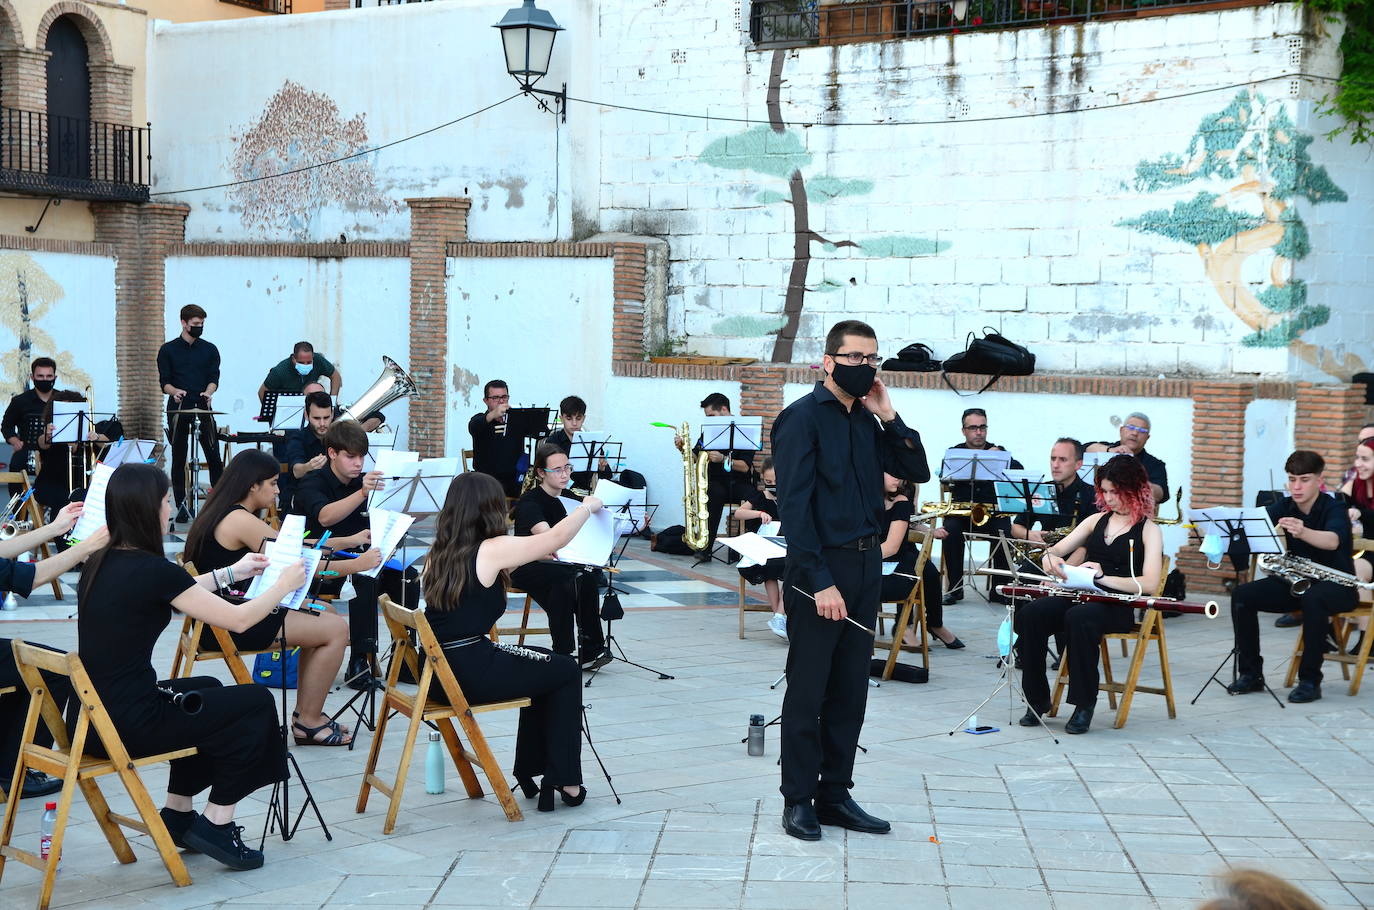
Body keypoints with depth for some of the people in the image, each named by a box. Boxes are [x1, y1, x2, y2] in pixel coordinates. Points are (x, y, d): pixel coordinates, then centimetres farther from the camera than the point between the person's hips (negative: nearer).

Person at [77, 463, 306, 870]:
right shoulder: (151, 569, -19)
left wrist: (230, 573, 28)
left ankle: (177, 815, 32)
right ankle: (216, 824, 15)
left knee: (206, 689, 32)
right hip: (130, 723, -8)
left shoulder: (100, 562, 6)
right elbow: (239, 620, -11)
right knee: (257, 703, 11)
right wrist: (284, 584, 6)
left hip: (94, 714, 9)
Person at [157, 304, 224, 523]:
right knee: (178, 459, 3)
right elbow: (164, 382, 2)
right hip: (177, 409, -1)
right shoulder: (168, 350, 6)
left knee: (214, 457, -5)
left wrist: (208, 392, -18)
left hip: (202, 408, 1)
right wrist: (175, 391, -20)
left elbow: (214, 378, 3)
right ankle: (181, 506, 8)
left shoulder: (210, 350, 10)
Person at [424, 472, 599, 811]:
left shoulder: (439, 555, 8)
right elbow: (556, 538, -6)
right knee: (566, 671, 15)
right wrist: (587, 506, 11)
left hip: (438, 670, 8)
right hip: (472, 674, -8)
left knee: (544, 664, 27)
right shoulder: (491, 551, -13)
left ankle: (530, 770, 31)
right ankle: (564, 780, 17)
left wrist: (522, 560, 20)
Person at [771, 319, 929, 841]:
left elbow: (917, 472, 9)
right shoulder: (802, 417, -9)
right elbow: (794, 505, -15)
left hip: (866, 564, 7)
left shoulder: (868, 420, 12)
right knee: (807, 691, 1)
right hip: (819, 568, -7)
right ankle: (798, 800, 10)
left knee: (851, 691, 11)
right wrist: (820, 582, -21)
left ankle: (835, 794, 20)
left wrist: (890, 417, -4)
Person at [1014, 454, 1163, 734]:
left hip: (1117, 607, -5)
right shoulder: (1097, 520, 19)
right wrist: (1049, 557, -8)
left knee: (1079, 618, -39)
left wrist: (1104, 577, -21)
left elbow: (1149, 584, -11)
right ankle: (1037, 700, -14)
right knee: (1029, 615, -25)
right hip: (1080, 595, 5)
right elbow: (1056, 550, 17)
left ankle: (1085, 704, -25)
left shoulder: (1149, 530, 2)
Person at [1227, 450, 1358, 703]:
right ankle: (1251, 673, -5)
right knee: (1242, 596, -16)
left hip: (1335, 585, -5)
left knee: (1312, 598, -39)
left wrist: (1303, 532, -58)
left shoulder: (1334, 509, -15)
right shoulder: (1283, 508, 0)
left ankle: (1310, 680, -28)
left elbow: (1332, 541, -38)